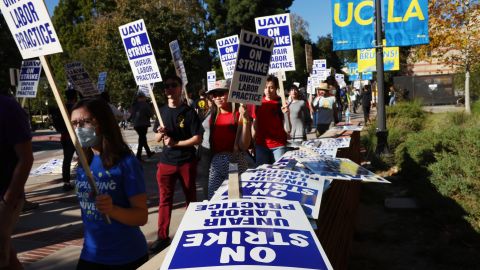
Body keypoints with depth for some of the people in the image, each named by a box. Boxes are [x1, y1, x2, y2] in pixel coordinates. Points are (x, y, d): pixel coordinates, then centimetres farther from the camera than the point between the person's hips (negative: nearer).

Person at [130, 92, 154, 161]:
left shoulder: (134, 105, 3)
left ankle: (149, 153, 32)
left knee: (142, 138, 19)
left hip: (136, 125, 6)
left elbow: (131, 115, 6)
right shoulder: (145, 105, -12)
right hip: (143, 124, -6)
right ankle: (138, 156, -6)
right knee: (142, 139, -2)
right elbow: (151, 114, -12)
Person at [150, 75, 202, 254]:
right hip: (166, 162, 3)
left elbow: (198, 139, -11)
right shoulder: (162, 111, 6)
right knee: (164, 199, 5)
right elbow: (156, 138, 11)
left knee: (191, 198, 10)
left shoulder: (189, 112, -7)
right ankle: (162, 237, 13)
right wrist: (161, 134, -11)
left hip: (187, 162, -3)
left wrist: (176, 143, -17)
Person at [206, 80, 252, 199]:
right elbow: (211, 142, 15)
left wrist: (245, 120, -20)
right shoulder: (213, 116, 11)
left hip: (235, 162, -5)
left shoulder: (239, 115, -5)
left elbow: (244, 146, -13)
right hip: (215, 163, 5)